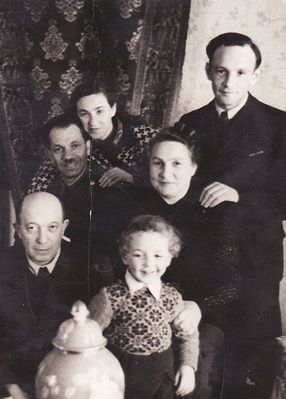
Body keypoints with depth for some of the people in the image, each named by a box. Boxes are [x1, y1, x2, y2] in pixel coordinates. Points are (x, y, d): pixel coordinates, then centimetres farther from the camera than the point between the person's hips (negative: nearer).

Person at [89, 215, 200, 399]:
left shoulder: (172, 297, -7)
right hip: (122, 375, -2)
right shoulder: (111, 296, -18)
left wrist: (188, 365, -4)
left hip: (162, 378, 3)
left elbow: (188, 335, 7)